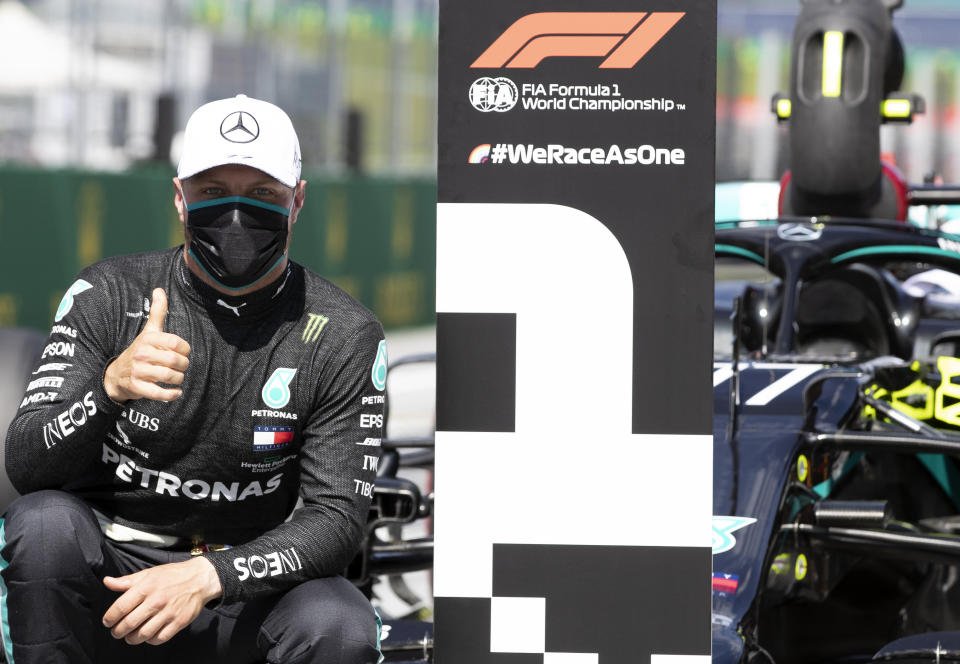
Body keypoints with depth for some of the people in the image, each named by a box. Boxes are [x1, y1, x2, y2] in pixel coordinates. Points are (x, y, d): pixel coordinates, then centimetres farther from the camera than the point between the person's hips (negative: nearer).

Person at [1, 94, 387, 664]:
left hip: (238, 592, 0)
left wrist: (208, 575, -26)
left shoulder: (343, 336, -4)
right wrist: (110, 386, -34)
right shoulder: (108, 296, -4)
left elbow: (337, 517, -9)